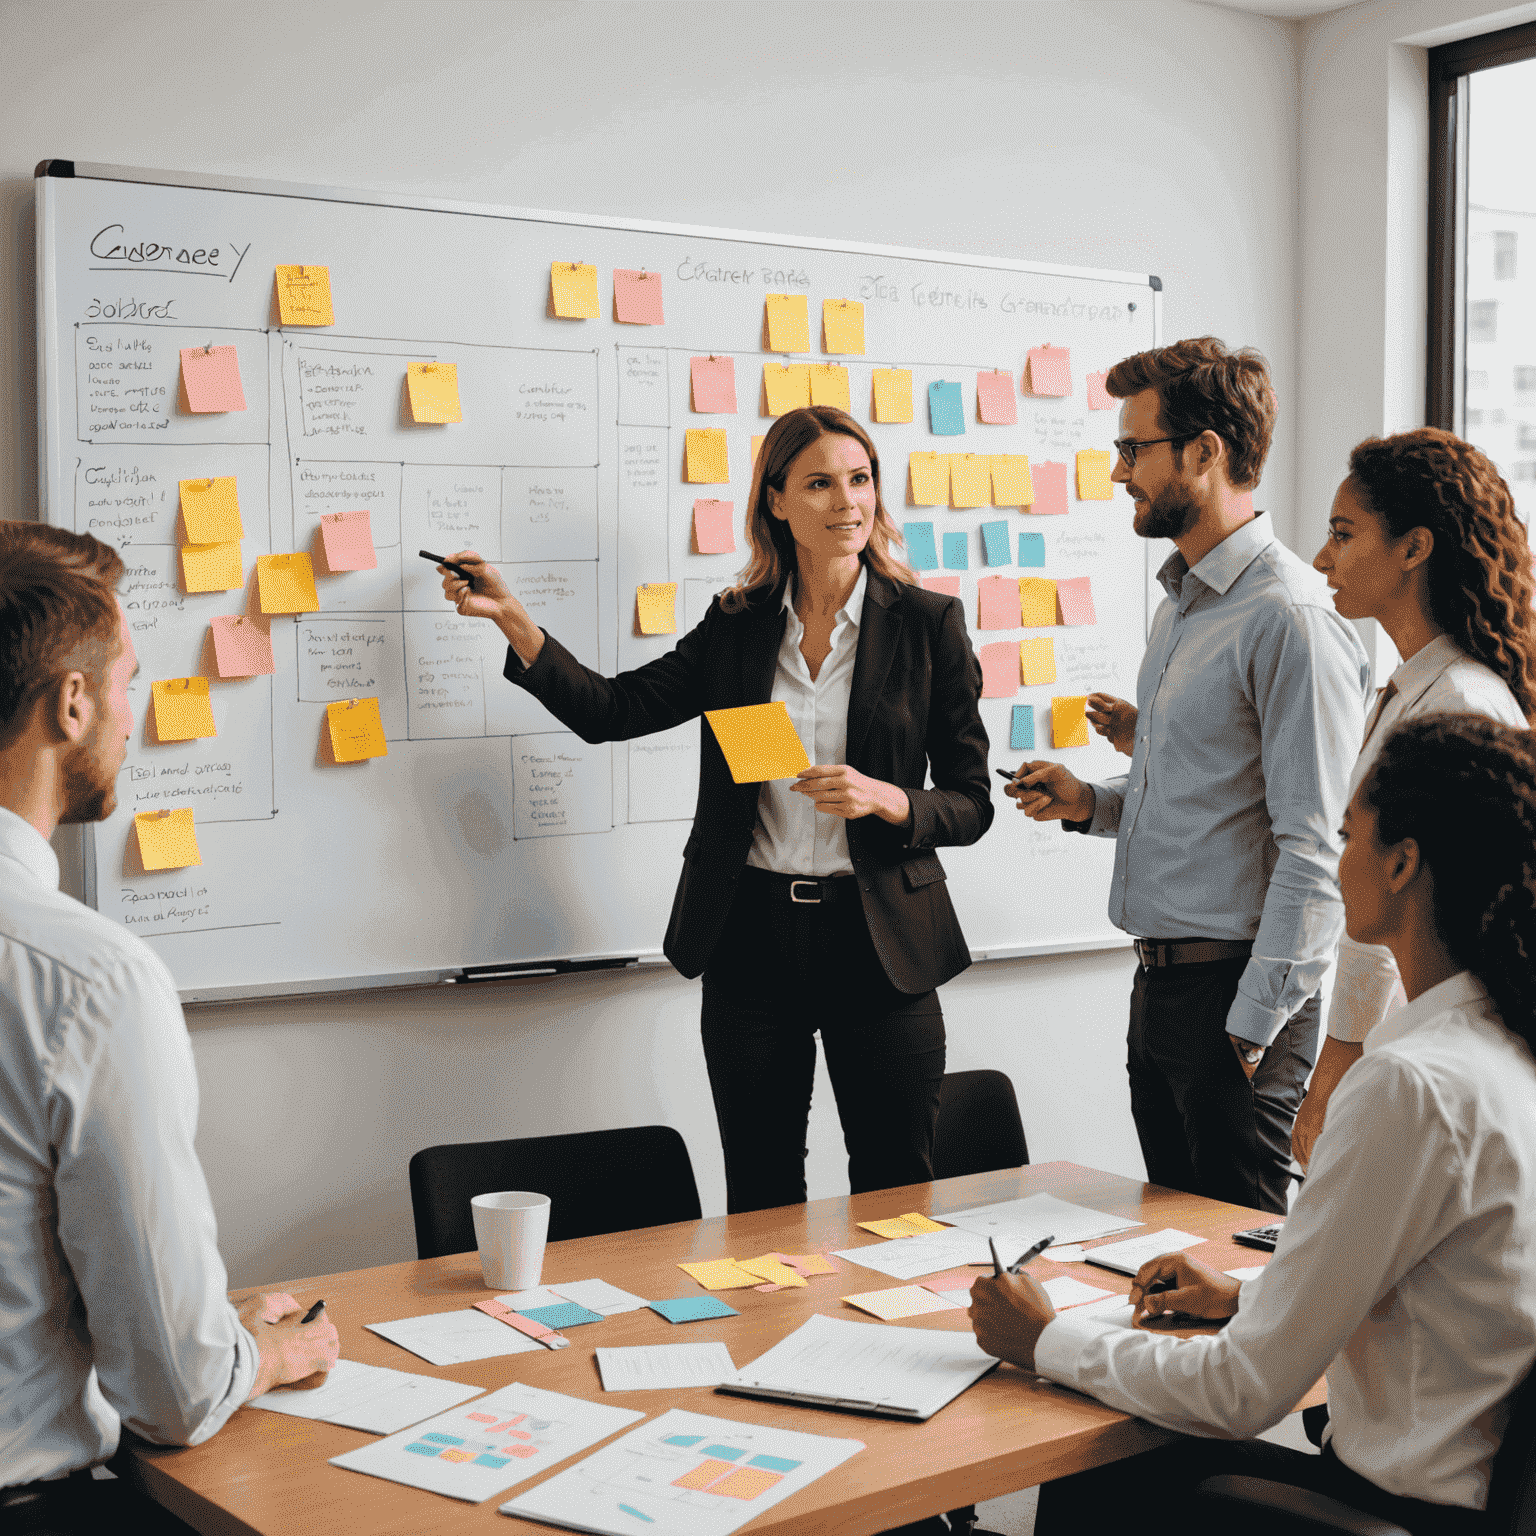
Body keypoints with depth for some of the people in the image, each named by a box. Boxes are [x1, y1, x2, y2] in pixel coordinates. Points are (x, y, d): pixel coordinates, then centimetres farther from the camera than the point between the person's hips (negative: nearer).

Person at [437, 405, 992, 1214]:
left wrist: (884, 800, -18)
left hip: (877, 940, -2)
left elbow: (971, 801, 0)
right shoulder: (737, 626, 7)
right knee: (761, 1203, 11)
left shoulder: (927, 623, -1)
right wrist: (512, 618, -4)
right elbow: (612, 710, 5)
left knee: (896, 1194, 7)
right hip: (752, 938, 2)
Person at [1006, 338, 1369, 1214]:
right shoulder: (1183, 605, 15)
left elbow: (1314, 849, -20)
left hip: (1233, 990, -9)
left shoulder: (1291, 618, -16)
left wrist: (1255, 1027, -20)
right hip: (1160, 980, 9)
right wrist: (1094, 804, 8)